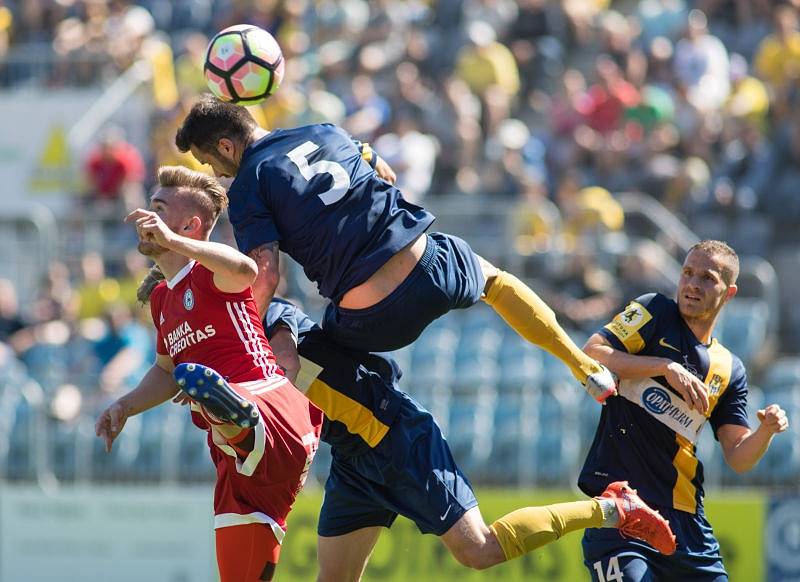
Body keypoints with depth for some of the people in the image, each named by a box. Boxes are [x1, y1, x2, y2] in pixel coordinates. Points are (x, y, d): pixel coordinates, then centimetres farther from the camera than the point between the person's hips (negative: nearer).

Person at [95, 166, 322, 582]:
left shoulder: (210, 273, -2)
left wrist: (171, 240, -32)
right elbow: (167, 371, 38)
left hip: (269, 404, -9)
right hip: (235, 449, 9)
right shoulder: (161, 298, 24)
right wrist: (125, 407, 21)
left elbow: (245, 270, -28)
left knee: (197, 378, -42)